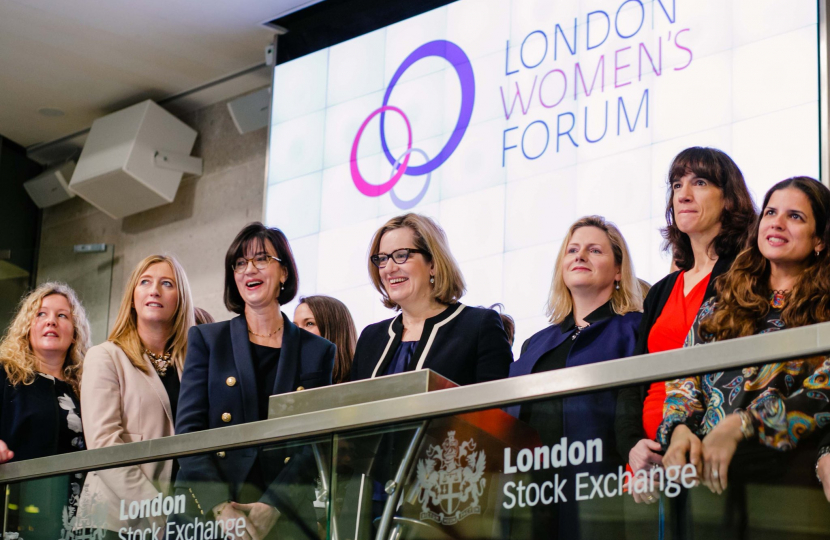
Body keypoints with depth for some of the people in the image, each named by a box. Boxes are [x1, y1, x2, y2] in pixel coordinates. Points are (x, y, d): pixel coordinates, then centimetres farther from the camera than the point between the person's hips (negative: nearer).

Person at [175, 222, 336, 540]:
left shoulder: (317, 352, 9)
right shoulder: (206, 340, 10)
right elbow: (188, 430, 1)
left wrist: (269, 508, -12)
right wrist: (220, 507, -13)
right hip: (206, 512, 0)